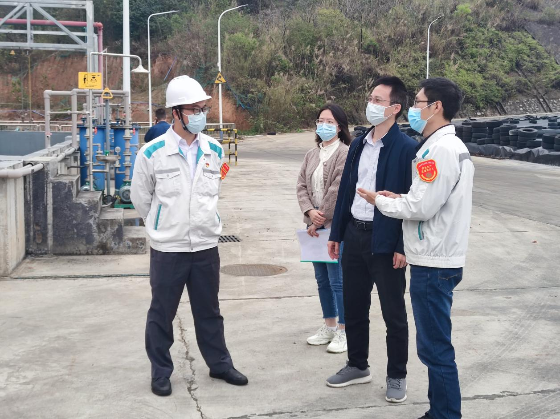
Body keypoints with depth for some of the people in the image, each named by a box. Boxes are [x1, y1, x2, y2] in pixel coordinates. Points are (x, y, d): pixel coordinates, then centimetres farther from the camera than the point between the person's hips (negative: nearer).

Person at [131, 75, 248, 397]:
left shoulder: (214, 150, 2)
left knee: (209, 312, 16)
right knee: (162, 313, 9)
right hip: (167, 249, -3)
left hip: (206, 246, 4)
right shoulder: (152, 153, -11)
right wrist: (166, 226, 9)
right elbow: (141, 199, 1)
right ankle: (161, 372, 23)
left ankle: (220, 364, 30)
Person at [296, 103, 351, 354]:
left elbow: (337, 190, -16)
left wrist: (321, 218, -13)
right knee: (322, 279, 15)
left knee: (337, 280, -4)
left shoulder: (345, 154, -11)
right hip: (316, 224, 8)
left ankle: (343, 331, 8)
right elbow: (302, 186, 7)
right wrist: (310, 212, -10)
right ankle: (329, 326, 27)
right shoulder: (312, 155, 12)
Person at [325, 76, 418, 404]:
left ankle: (397, 376, 23)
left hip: (386, 241, -6)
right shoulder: (358, 145, 9)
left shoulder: (407, 148, -12)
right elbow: (346, 190, 12)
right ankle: (358, 366, 32)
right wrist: (336, 234, 11)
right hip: (355, 235, 7)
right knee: (353, 308, 16)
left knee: (394, 313, 7)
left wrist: (404, 246, -16)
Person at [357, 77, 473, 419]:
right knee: (436, 345, 18)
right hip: (441, 259, 10)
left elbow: (421, 207, -22)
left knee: (436, 348, -1)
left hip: (433, 265, -10)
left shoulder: (440, 149, -18)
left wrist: (381, 200, -7)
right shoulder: (454, 146, 14)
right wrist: (400, 198, 6)